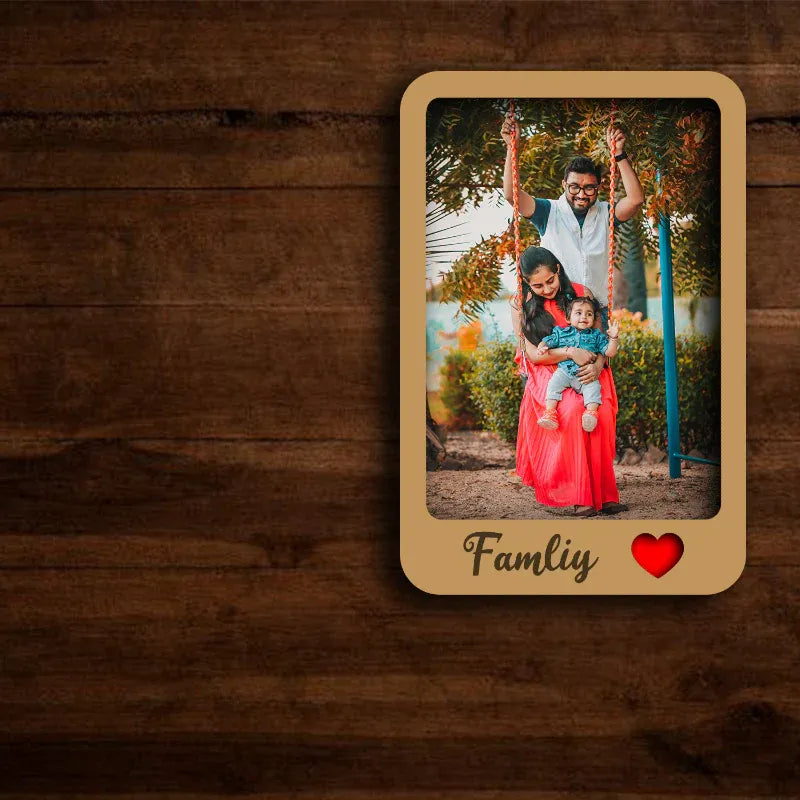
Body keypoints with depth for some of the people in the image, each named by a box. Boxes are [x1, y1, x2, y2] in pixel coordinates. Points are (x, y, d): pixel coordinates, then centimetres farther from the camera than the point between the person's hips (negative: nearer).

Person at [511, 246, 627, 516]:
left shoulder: (580, 293, 7)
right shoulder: (520, 306, 5)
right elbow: (532, 353, 0)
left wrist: (597, 365, -15)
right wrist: (571, 352, -16)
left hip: (586, 375, 1)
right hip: (549, 378, -1)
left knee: (601, 413, -31)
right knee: (573, 411, -34)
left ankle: (603, 494, -26)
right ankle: (580, 496, -30)